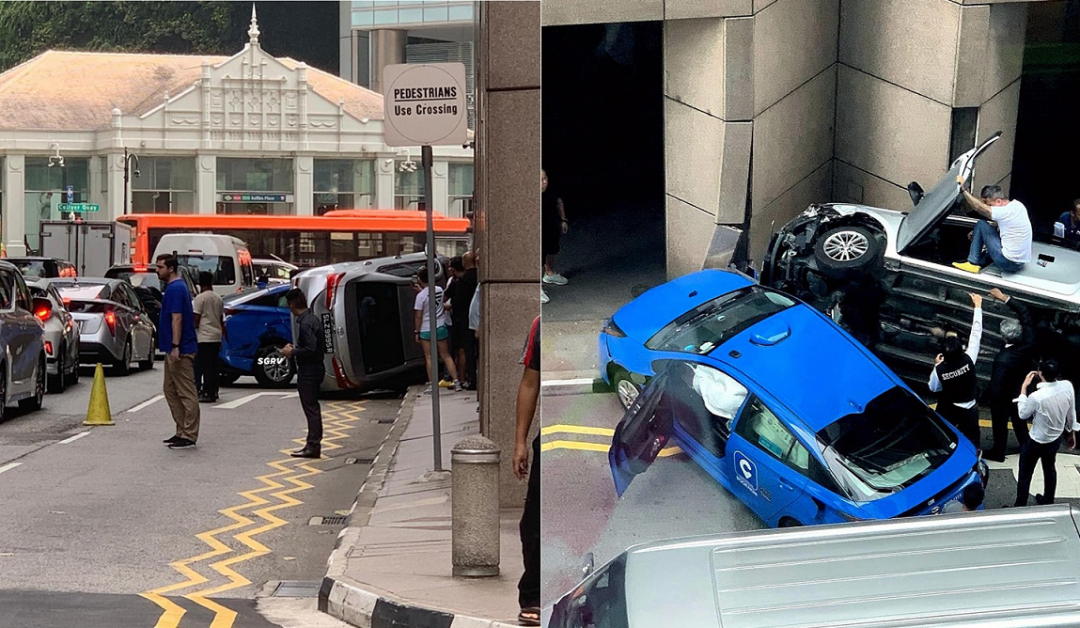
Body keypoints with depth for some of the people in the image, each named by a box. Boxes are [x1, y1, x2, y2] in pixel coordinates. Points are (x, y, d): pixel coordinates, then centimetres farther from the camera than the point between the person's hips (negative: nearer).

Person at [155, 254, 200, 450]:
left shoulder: (175, 289, -15)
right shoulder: (175, 287, 17)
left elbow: (177, 318, -21)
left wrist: (175, 347, -24)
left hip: (180, 350, -11)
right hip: (173, 349, 11)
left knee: (186, 393, -6)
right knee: (170, 390, 14)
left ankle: (189, 436, -4)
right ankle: (182, 431, 19)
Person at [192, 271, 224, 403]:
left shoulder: (200, 298, -9)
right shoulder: (218, 298, 12)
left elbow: (196, 319, -11)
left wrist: (193, 333, 0)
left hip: (204, 337, -7)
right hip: (216, 336, 7)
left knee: (205, 365, -6)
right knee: (213, 365, 11)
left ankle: (208, 393, -8)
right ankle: (213, 391, 14)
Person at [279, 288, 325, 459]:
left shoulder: (305, 323, -19)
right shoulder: (313, 319, 11)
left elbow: (310, 349, -25)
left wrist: (292, 352, -13)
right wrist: (295, 348, 14)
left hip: (308, 371, -10)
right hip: (315, 368, 10)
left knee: (310, 408, -6)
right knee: (313, 408, 15)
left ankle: (313, 447, -4)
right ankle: (313, 445, 21)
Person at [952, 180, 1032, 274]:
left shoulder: (1007, 212, -20)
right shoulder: (1017, 205, 7)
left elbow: (979, 207, -21)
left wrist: (963, 189, -14)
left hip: (1008, 263, -9)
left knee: (981, 225, 0)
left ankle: (972, 263, 3)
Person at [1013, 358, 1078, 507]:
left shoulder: (1036, 396, -36)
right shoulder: (1068, 386, -20)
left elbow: (1023, 414, -14)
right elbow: (1071, 413, -3)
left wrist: (1024, 387, -11)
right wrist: (1071, 433, 14)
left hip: (1036, 442, -6)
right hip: (1056, 438, 6)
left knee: (1025, 474, 15)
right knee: (1050, 469, 29)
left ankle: (1020, 507, 28)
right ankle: (1048, 501, 48)